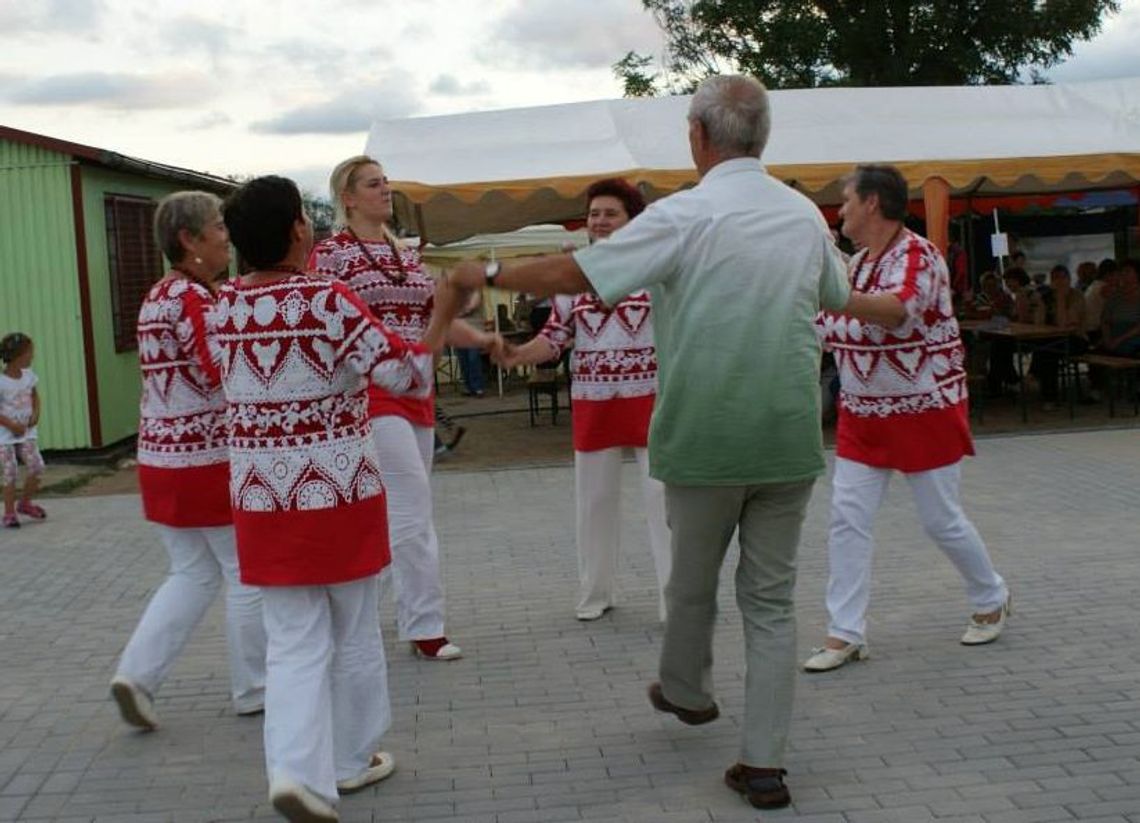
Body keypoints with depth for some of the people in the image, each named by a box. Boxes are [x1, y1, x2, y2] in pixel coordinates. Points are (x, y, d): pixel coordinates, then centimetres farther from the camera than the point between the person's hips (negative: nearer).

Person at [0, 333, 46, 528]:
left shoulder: (28, 375, 1)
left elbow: (34, 395, 17)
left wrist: (36, 413, 0)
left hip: (26, 432, 5)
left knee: (36, 467, -3)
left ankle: (25, 503, 19)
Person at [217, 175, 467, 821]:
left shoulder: (226, 307, 2)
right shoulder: (329, 301, -15)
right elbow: (408, 375, -17)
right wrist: (445, 314, -5)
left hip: (264, 496, 4)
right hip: (338, 490, -3)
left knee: (294, 642, 7)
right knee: (354, 632, 14)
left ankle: (298, 771, -8)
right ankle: (352, 760, 27)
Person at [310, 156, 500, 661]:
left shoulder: (406, 254, 16)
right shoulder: (330, 254, -3)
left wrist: (481, 339, 1)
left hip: (415, 393, 7)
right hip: (368, 394, -7)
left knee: (409, 509, 12)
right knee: (412, 505, -12)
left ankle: (411, 615, 25)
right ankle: (424, 627, -5)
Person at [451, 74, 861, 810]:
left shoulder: (683, 215, -11)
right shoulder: (805, 214, 3)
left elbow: (571, 275, -11)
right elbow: (838, 295, 22)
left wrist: (488, 273, 4)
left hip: (706, 438, -3)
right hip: (790, 440, 3)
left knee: (693, 580, 20)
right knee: (773, 599, 9)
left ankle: (687, 690, 43)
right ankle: (764, 763, 9)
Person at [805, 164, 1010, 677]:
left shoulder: (918, 256, -17)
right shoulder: (856, 263, 8)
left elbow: (895, 311, -38)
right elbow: (832, 328, 17)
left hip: (925, 411, -7)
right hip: (862, 413, 7)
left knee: (942, 520, 4)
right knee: (847, 518, -2)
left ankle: (992, 601, 30)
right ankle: (846, 634, 3)